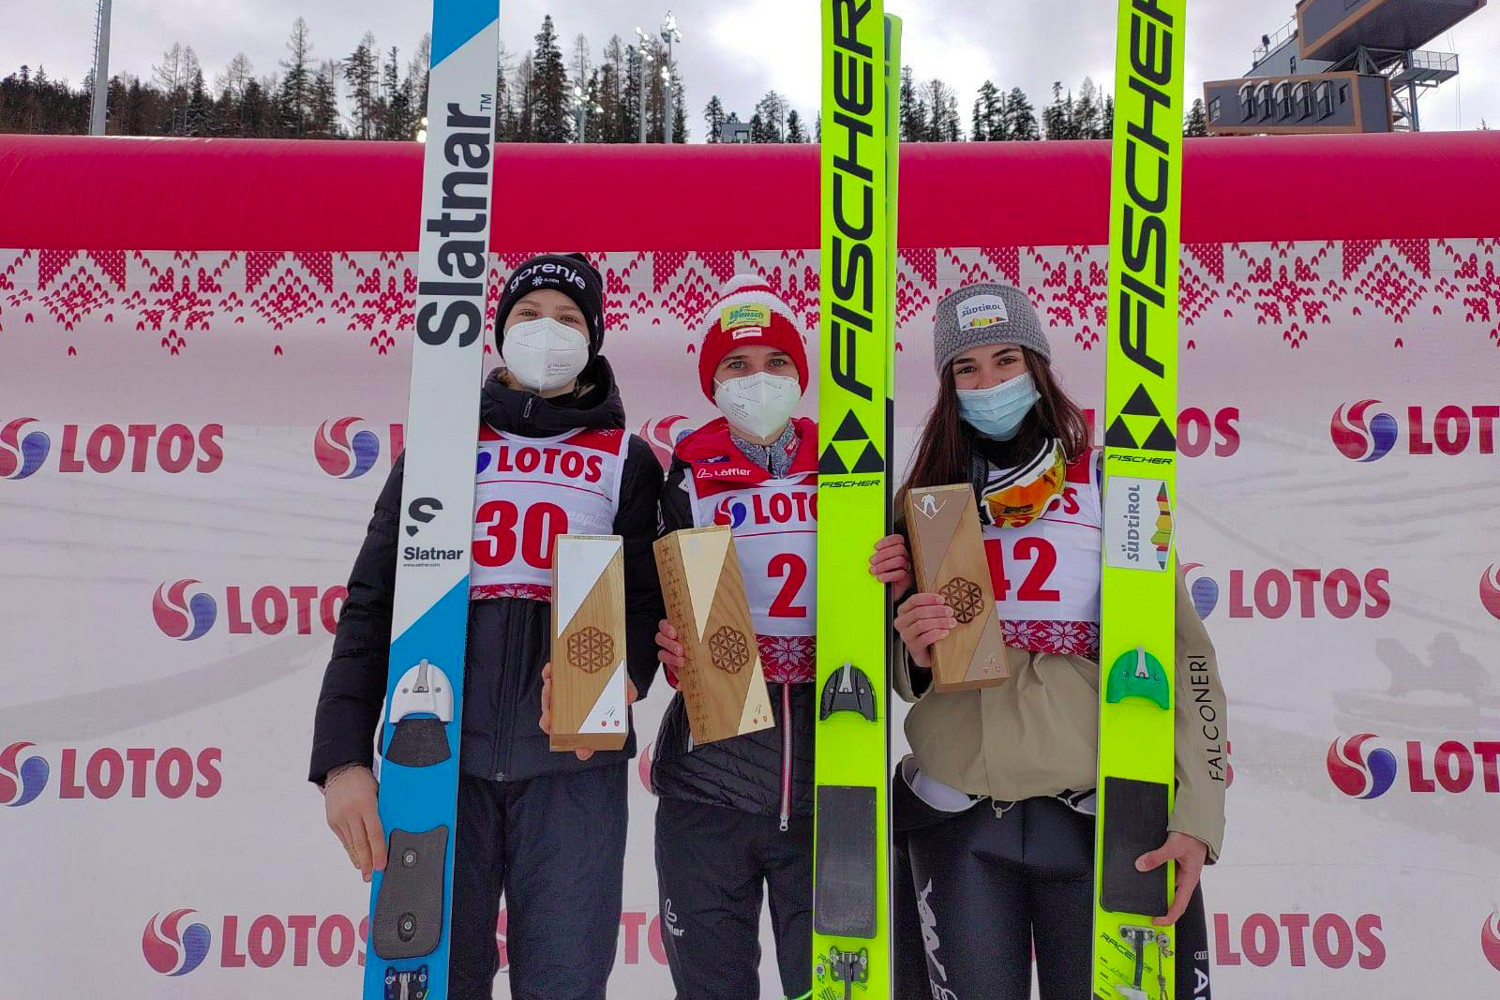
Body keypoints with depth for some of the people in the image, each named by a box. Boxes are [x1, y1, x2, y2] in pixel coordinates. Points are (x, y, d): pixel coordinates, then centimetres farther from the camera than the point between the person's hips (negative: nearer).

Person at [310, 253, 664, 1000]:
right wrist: (343, 756, -5)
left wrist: (623, 674, -19)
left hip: (573, 759, 0)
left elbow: (646, 596, 4)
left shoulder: (626, 460, 12)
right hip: (436, 752, 1)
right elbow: (373, 602, 6)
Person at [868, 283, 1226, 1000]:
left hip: (1096, 816, -2)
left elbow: (1180, 647, -6)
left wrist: (1197, 815, -15)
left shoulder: (1106, 483, -1)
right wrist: (914, 653, -11)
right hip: (958, 821, 2)